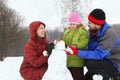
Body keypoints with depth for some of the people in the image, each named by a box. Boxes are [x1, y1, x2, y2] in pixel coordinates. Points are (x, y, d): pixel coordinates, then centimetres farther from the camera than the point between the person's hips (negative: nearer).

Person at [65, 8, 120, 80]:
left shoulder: (109, 34, -27)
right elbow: (90, 49, 3)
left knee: (90, 62, -27)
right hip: (105, 62, 8)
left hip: (114, 65, -8)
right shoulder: (93, 32, -2)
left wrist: (77, 52, -34)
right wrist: (75, 49, -12)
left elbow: (98, 54, -33)